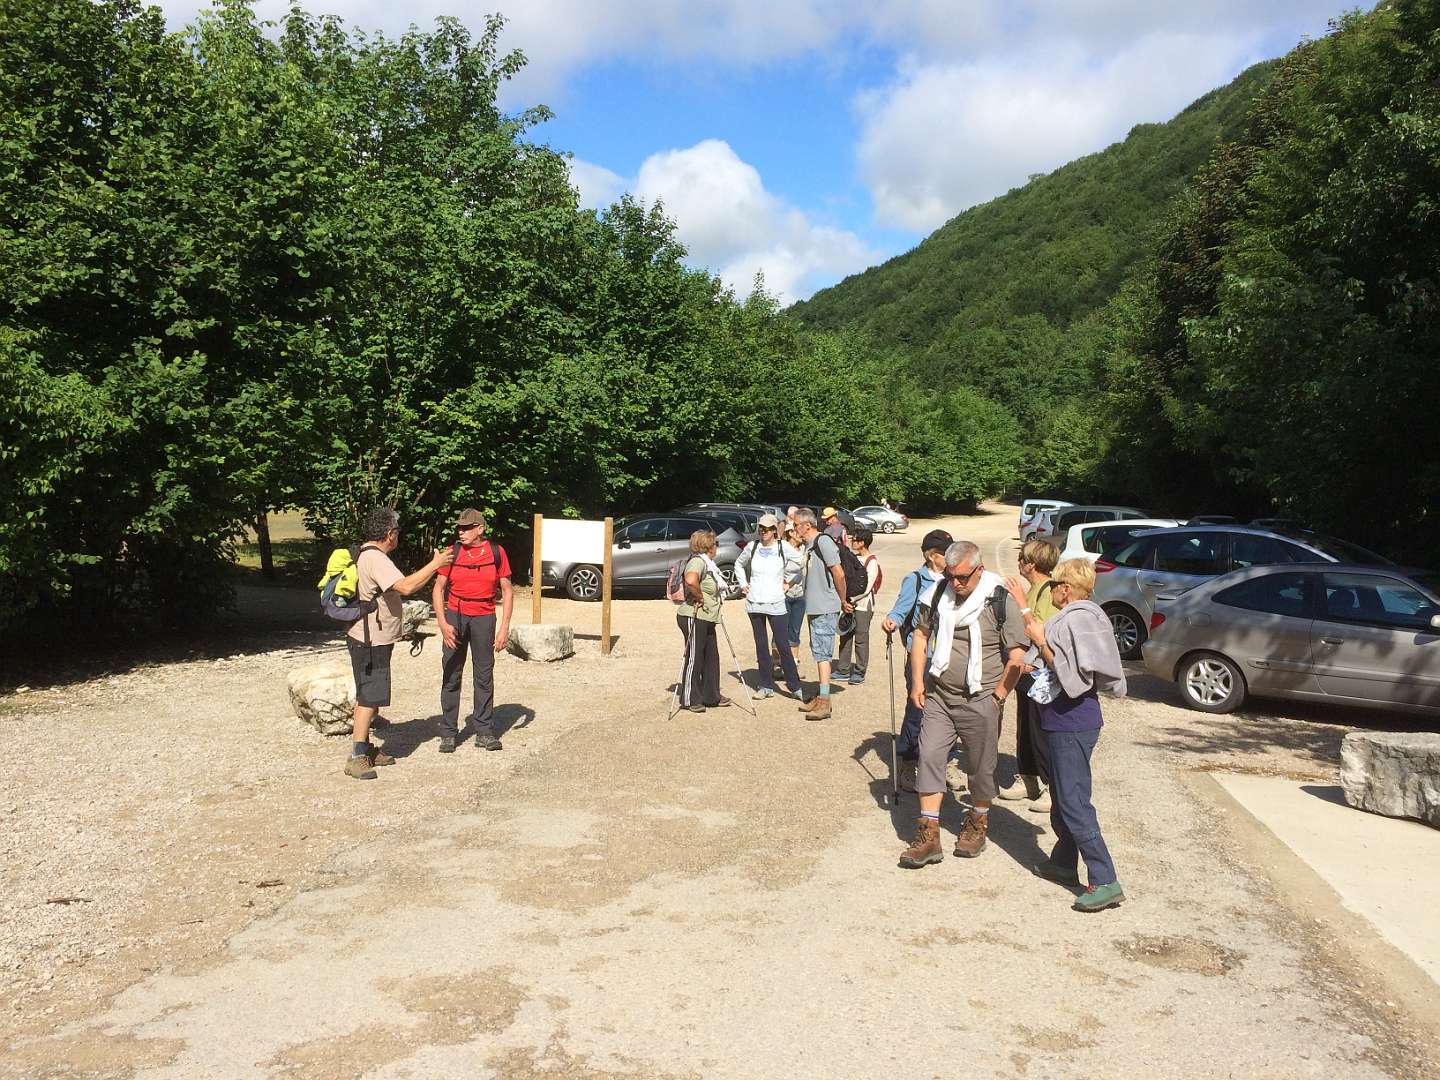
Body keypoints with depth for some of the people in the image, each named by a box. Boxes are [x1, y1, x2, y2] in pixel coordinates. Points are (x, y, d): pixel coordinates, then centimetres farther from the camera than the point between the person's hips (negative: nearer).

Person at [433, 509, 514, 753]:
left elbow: (507, 591, 3)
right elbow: (438, 589, 2)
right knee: (451, 675, 2)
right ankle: (448, 733, 10)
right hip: (455, 616, 0)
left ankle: (484, 732, 13)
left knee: (484, 676, 4)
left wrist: (504, 627, -4)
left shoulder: (497, 552, 0)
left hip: (483, 618, 0)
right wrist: (443, 623, -9)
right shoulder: (452, 553, 0)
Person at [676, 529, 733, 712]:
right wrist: (699, 597, -24)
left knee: (711, 656, 13)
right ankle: (690, 699, 7)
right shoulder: (697, 561, -17)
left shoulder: (706, 562, 17)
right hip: (694, 617, -10)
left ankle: (711, 696, 22)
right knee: (694, 657, -2)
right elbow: (691, 581, -37)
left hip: (706, 618, 10)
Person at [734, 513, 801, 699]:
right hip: (754, 604, 3)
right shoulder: (752, 547, 4)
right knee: (761, 645, 8)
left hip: (776, 604, -3)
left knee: (783, 645, -5)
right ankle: (766, 686, 16)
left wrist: (789, 582, 3)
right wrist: (743, 583, 11)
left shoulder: (783, 547, -4)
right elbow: (739, 564, 22)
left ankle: (794, 686, 4)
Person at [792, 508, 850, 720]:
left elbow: (839, 574, -17)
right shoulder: (808, 545, 14)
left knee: (822, 653, -9)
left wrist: (843, 601, -10)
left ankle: (824, 703, -8)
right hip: (814, 607, 10)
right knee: (818, 652, 14)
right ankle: (821, 697, 23)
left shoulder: (823, 542, -15)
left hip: (826, 609, -10)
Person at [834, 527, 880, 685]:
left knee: (861, 639, -1)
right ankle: (843, 671, 16)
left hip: (863, 606, -7)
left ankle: (859, 673, 8)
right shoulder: (853, 558, 12)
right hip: (850, 604, 7)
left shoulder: (872, 562, -11)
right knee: (845, 638, 9)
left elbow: (866, 588, -16)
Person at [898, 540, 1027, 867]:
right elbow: (920, 635, 13)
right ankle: (928, 836, 2)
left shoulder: (1000, 602, -11)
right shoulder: (938, 594, 2)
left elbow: (1016, 656, -9)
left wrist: (998, 696, -10)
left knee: (980, 766, 9)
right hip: (938, 695, 4)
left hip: (980, 701, -3)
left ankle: (978, 824, 32)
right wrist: (917, 682, 6)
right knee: (929, 756, -3)